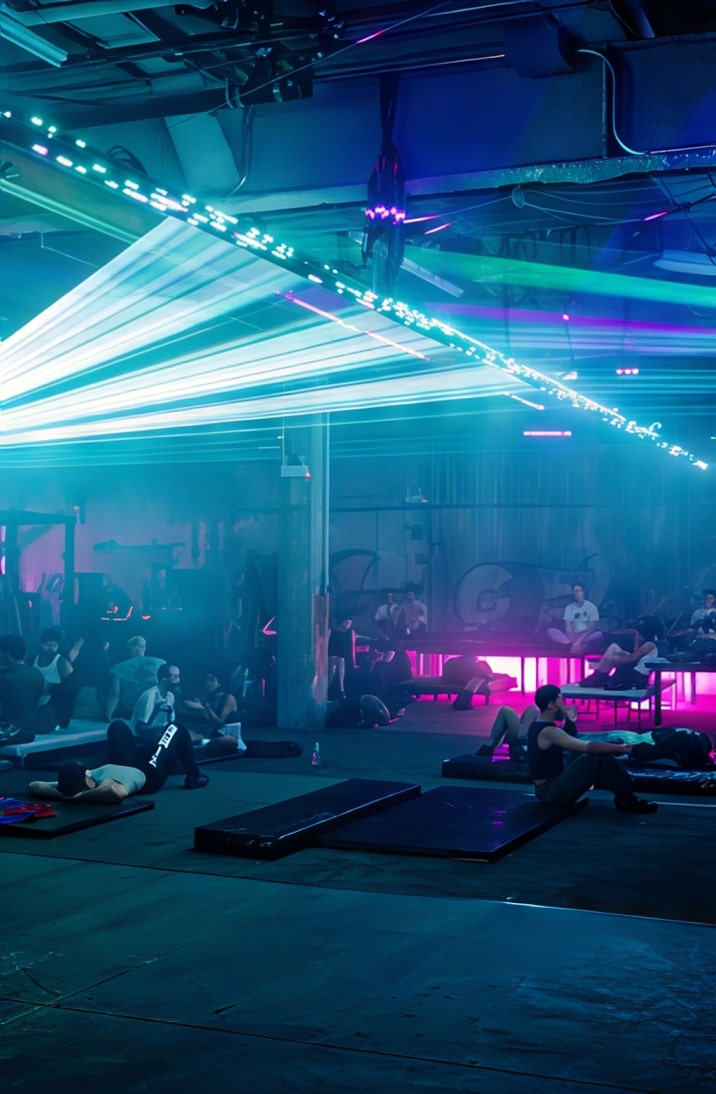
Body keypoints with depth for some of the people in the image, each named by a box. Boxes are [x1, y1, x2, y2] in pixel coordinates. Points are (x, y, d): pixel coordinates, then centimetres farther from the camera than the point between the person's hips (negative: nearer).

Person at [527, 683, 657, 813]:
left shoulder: (539, 726, 10)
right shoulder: (548, 732, -23)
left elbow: (575, 744, 24)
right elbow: (588, 747, -27)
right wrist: (621, 748, -18)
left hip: (550, 786, 10)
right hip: (551, 791, -10)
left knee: (600, 753, 9)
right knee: (599, 758, -20)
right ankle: (626, 801, -8)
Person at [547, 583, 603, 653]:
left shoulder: (591, 607, -3)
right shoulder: (569, 608, 3)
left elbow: (591, 628, -10)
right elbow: (568, 629, -7)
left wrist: (580, 640, -23)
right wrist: (573, 642, -25)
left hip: (587, 637, -2)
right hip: (573, 637, 2)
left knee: (599, 634, -35)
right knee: (551, 631, -21)